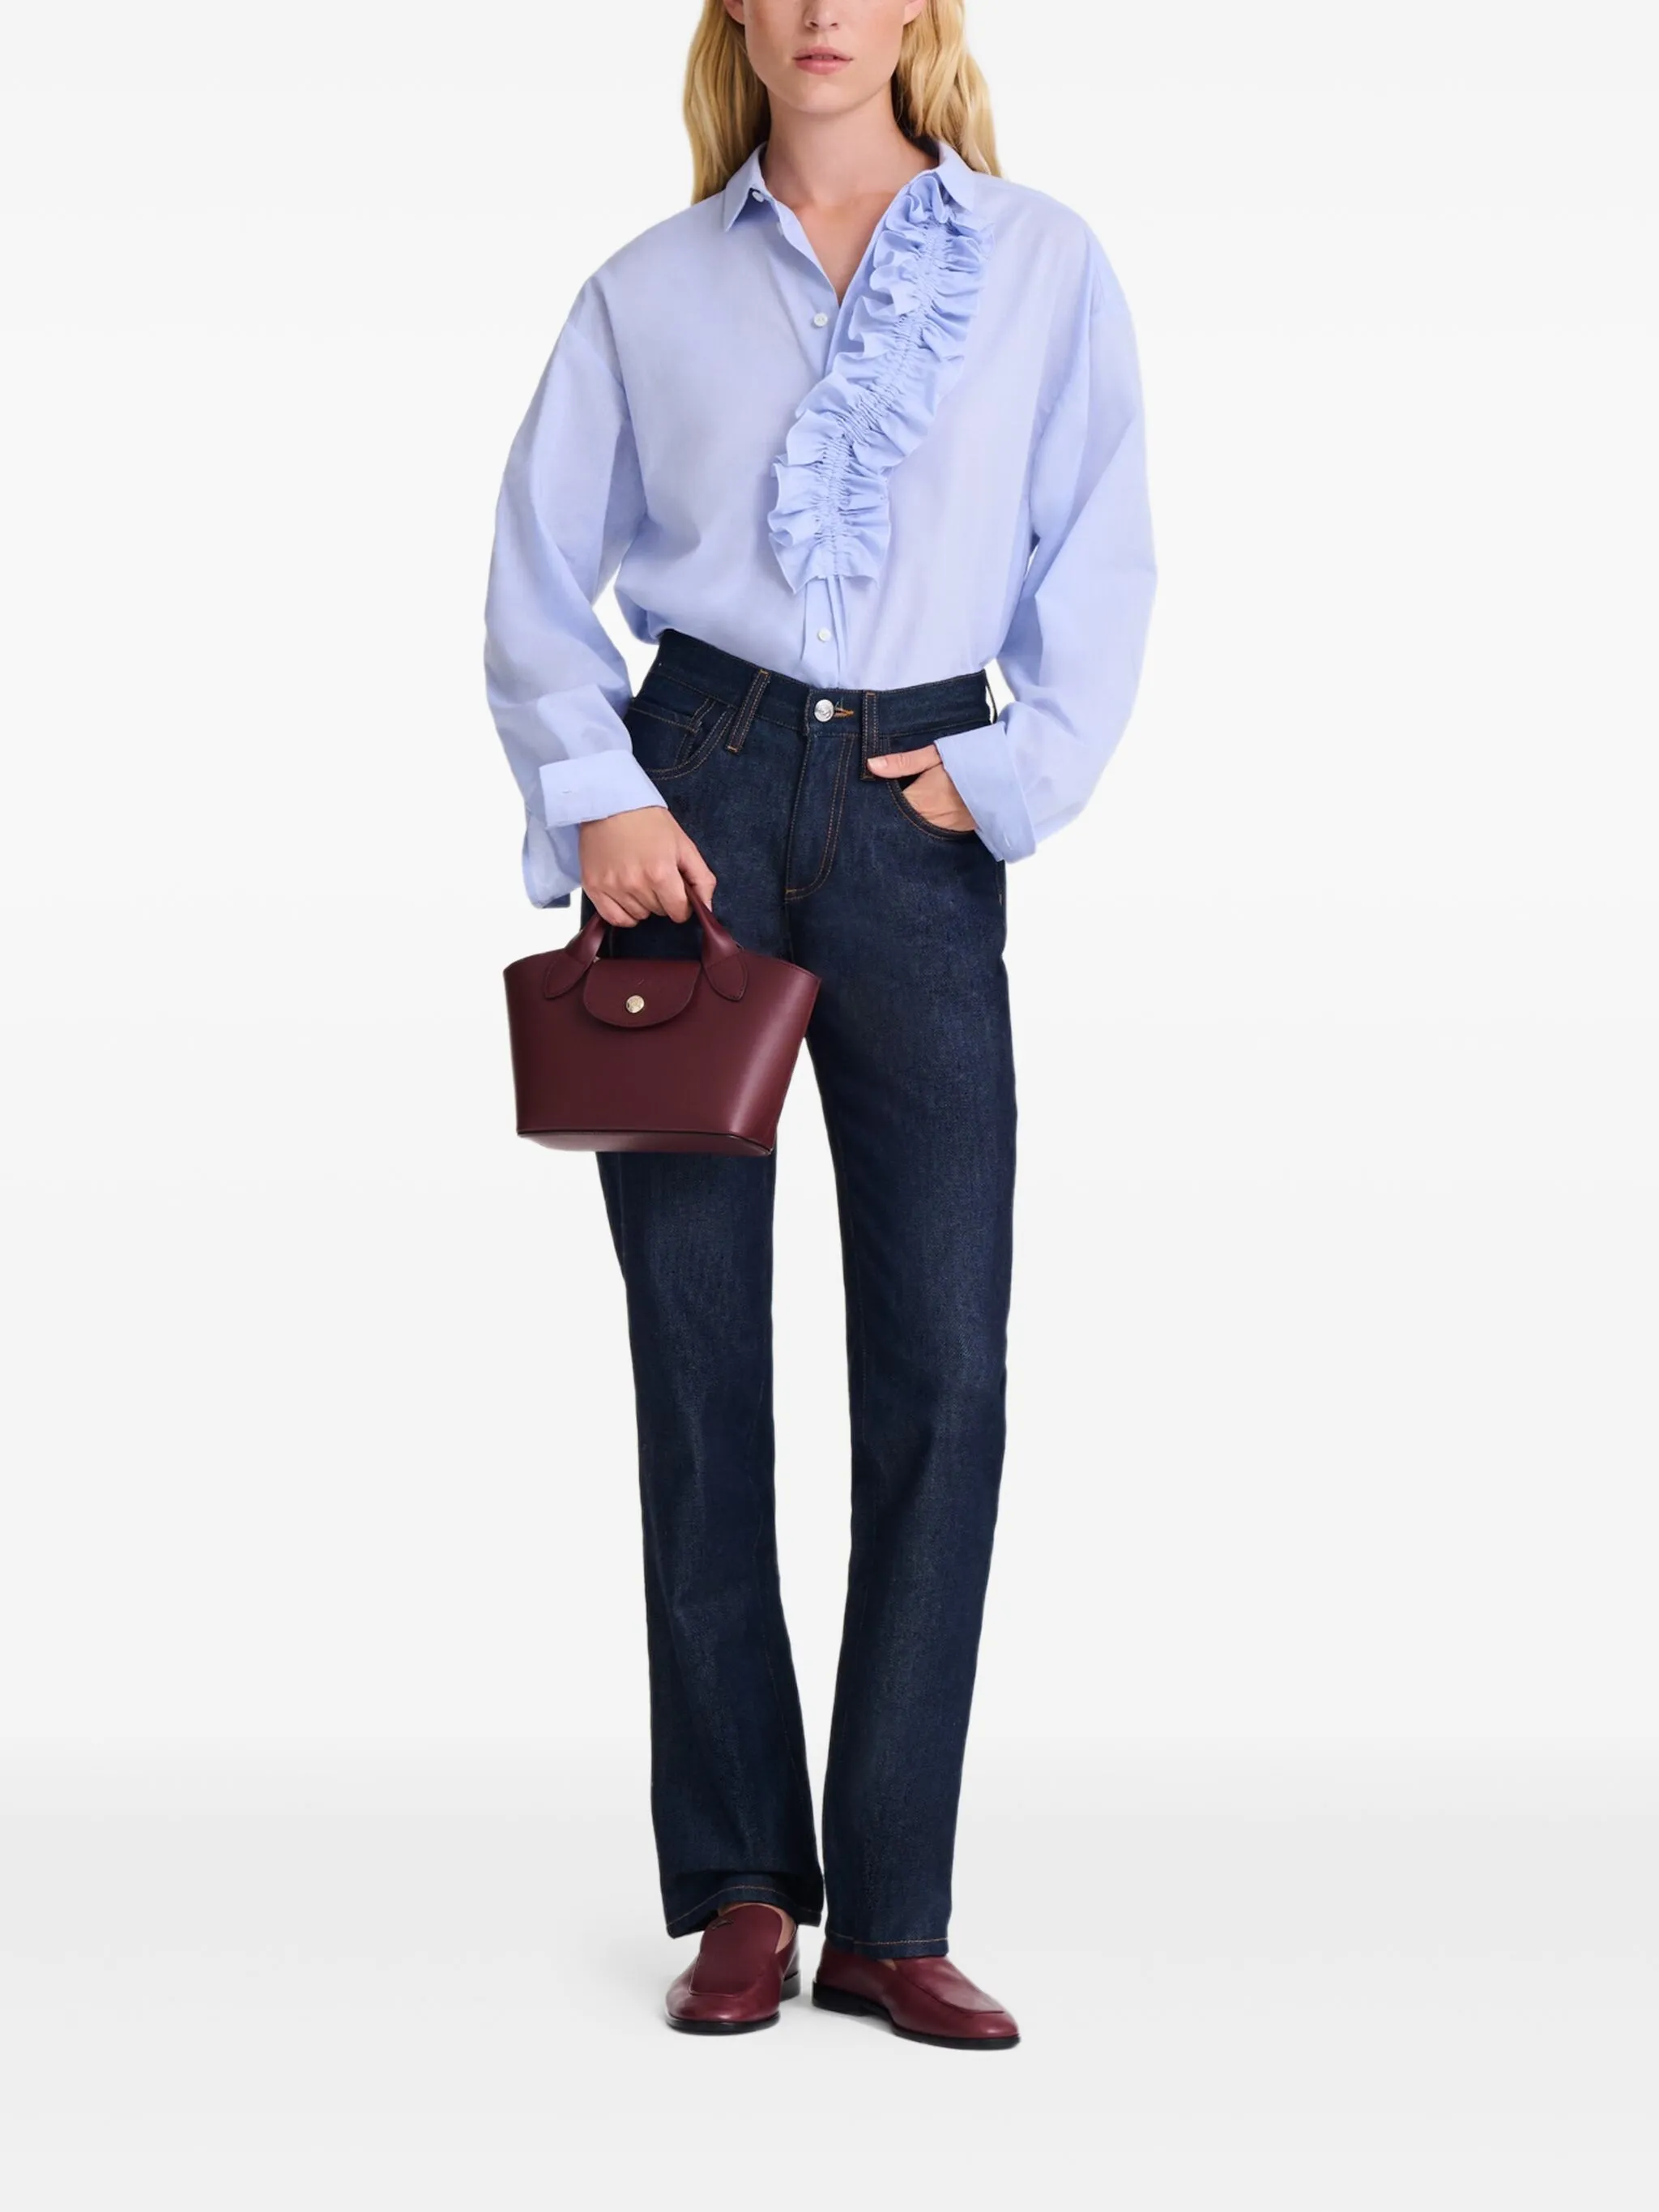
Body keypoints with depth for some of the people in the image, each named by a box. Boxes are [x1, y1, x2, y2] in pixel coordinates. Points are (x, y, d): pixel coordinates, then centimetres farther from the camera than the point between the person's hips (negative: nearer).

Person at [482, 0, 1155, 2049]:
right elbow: (540, 576, 9)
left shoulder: (1044, 267, 8)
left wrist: (1011, 773, -6)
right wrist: (592, 788, -4)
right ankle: (736, 1889, 10)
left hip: (919, 825, 0)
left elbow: (1099, 568, 5)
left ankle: (890, 1915, 3)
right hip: (697, 805, 0)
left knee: (943, 1365, -5)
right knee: (698, 1354, 1)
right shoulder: (651, 290, 9)